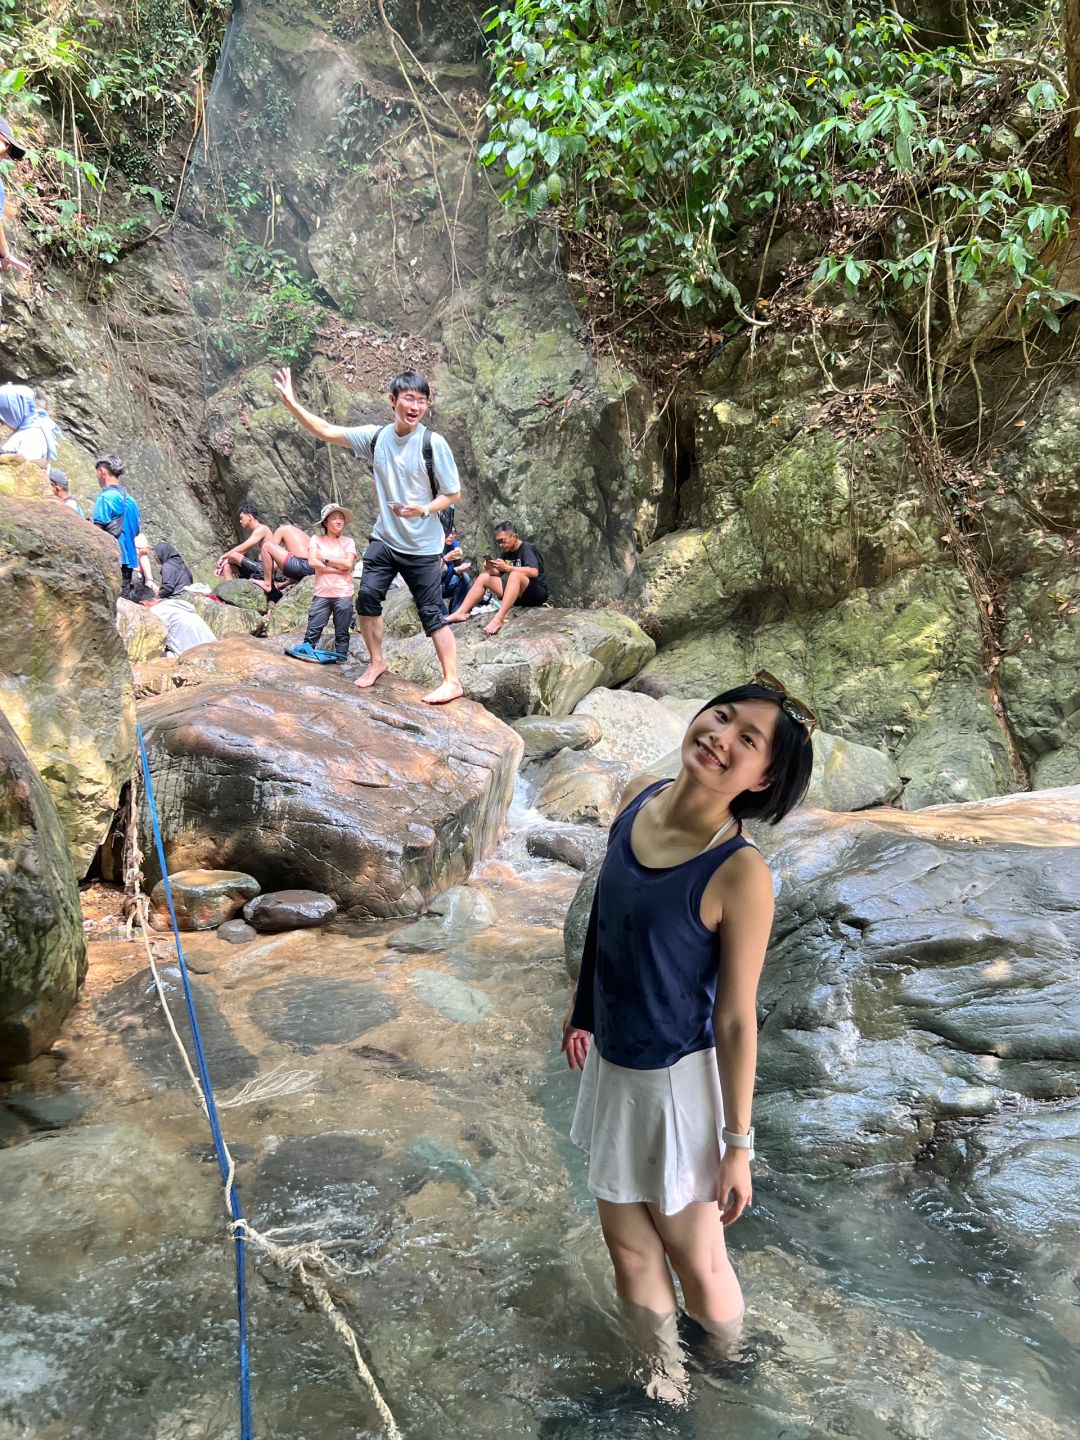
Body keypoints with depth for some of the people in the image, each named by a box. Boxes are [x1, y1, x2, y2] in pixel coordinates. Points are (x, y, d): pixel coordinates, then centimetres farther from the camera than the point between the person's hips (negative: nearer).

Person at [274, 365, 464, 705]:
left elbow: (453, 494, -8)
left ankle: (452, 682, 4)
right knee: (367, 597, 1)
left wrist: (424, 510, -25)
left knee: (431, 613, -3)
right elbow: (326, 431, 5)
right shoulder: (375, 437, -2)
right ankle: (376, 662, 23)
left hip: (423, 546, -4)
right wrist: (292, 403, -2)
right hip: (384, 538, 4)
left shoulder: (433, 444, -14)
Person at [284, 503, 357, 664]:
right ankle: (305, 654, 0)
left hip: (343, 594, 0)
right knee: (313, 631, -5)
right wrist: (337, 569, -8)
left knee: (342, 632, 4)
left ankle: (341, 658, 10)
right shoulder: (316, 539, 8)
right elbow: (313, 562, -7)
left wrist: (325, 559, -3)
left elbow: (348, 564, -6)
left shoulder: (348, 541, 8)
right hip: (322, 594, 0)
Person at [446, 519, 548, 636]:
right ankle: (460, 613, -13)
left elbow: (534, 572, -28)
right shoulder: (505, 552, 8)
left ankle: (498, 619, -48)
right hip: (517, 594, 8)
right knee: (484, 577, 1)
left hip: (537, 593, -8)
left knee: (515, 574, -36)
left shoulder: (526, 548, -12)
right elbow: (497, 574, 8)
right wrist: (491, 569, -15)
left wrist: (507, 568, -33)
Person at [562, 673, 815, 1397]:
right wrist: (584, 1008, 17)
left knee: (697, 1262, 17)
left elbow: (737, 1020, -19)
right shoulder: (639, 797, -11)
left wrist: (738, 1145, -10)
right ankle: (662, 1380, 50)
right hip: (609, 1065, 6)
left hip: (678, 1080, -6)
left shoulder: (741, 874, -28)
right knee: (628, 1243, 23)